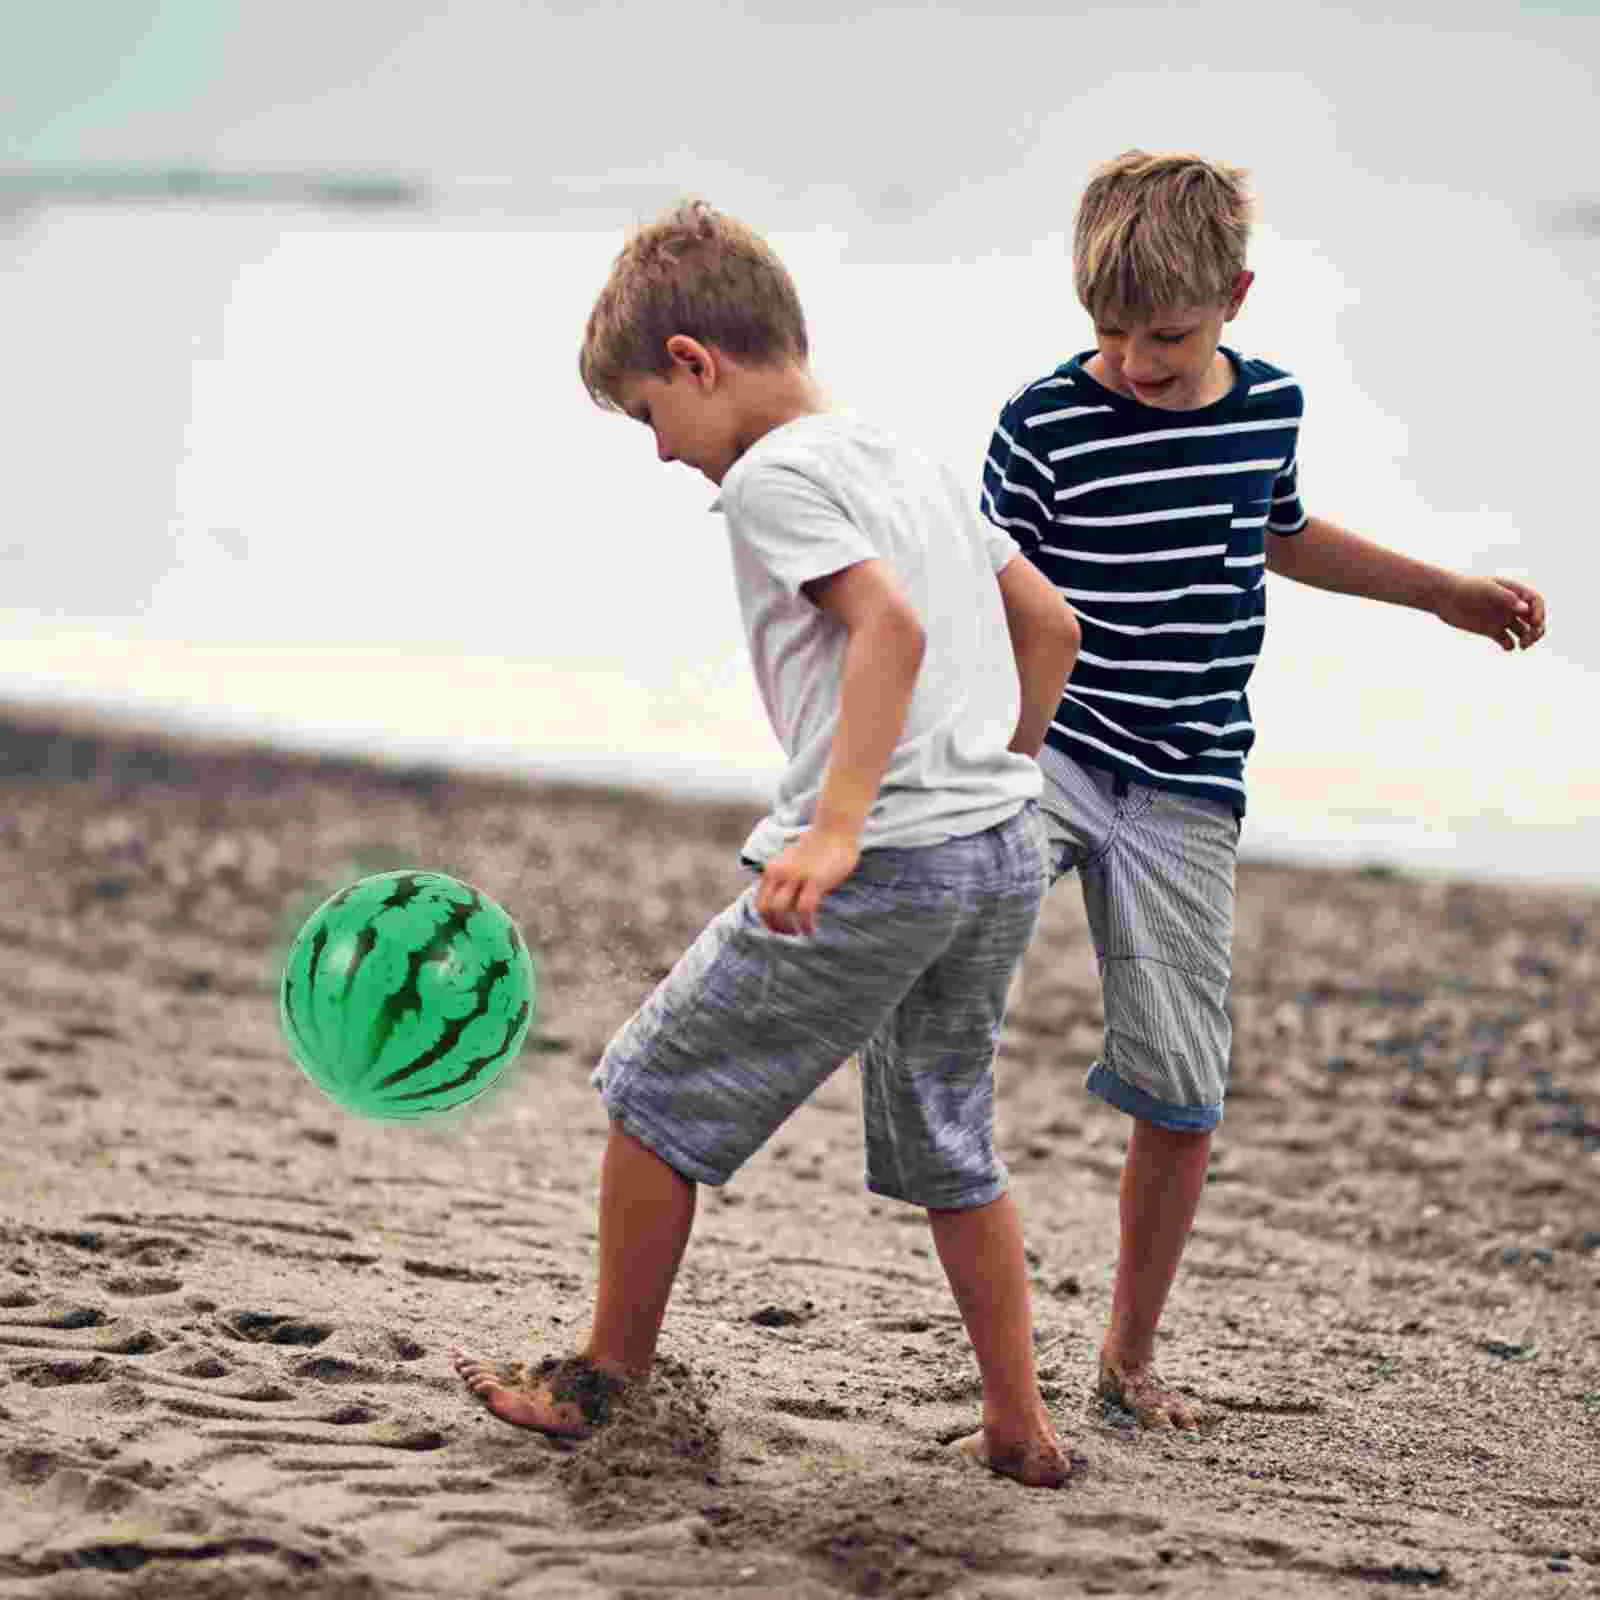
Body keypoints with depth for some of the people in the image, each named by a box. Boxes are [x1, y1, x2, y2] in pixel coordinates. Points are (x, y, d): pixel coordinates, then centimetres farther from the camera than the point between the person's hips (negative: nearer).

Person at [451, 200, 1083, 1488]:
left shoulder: (770, 476, -7)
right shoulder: (915, 463, 19)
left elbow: (892, 624, -22)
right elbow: (1052, 626, 21)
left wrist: (835, 828, -28)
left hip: (879, 864, -8)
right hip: (1007, 852, 8)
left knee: (654, 1093, 7)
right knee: (949, 1147, 21)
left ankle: (605, 1386, 17)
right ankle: (1020, 1430, 22)